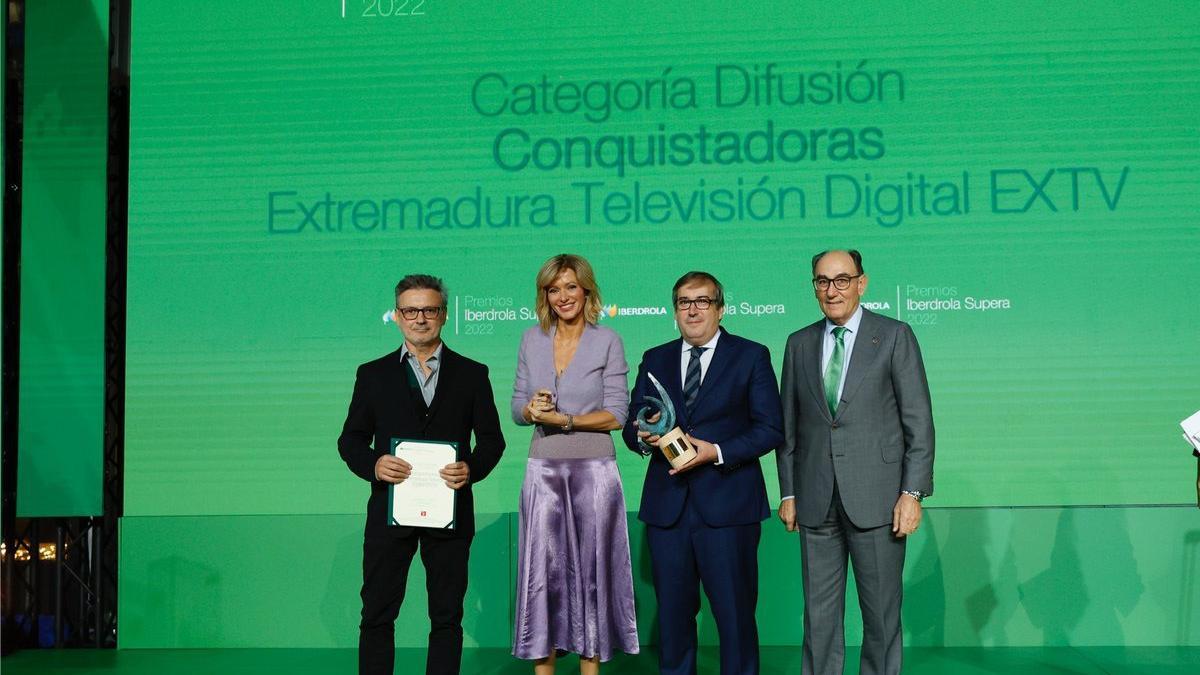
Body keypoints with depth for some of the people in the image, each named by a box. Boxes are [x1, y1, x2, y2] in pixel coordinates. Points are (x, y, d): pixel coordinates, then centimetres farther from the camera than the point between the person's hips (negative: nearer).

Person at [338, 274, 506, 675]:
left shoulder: (472, 374, 8)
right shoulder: (373, 375, 8)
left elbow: (491, 438, 7)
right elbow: (351, 439, 7)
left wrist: (472, 470, -13)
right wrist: (373, 465, -14)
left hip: (450, 512, 0)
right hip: (390, 510, 0)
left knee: (447, 617, 6)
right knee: (377, 615, 2)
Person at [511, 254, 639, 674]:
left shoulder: (607, 341, -2)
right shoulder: (532, 340, 8)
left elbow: (615, 416, -5)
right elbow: (518, 407, 11)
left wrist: (563, 419, -15)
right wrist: (531, 409, -11)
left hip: (593, 470, -2)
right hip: (544, 470, 3)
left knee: (591, 570, 3)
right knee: (542, 571, 2)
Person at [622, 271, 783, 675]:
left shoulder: (751, 356, 4)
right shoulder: (654, 360, 14)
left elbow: (770, 429, -2)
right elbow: (631, 427, 14)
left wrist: (717, 452, -15)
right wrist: (644, 437, -10)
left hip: (727, 505, -3)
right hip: (667, 506, 4)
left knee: (735, 614, -1)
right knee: (672, 614, 8)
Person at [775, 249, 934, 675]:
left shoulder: (895, 336, 1)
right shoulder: (799, 344, 12)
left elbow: (919, 421, -3)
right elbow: (789, 426, 14)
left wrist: (913, 492, -9)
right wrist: (788, 493, 7)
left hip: (876, 498, -3)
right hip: (817, 503, 3)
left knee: (881, 612, 3)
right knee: (819, 614, 6)